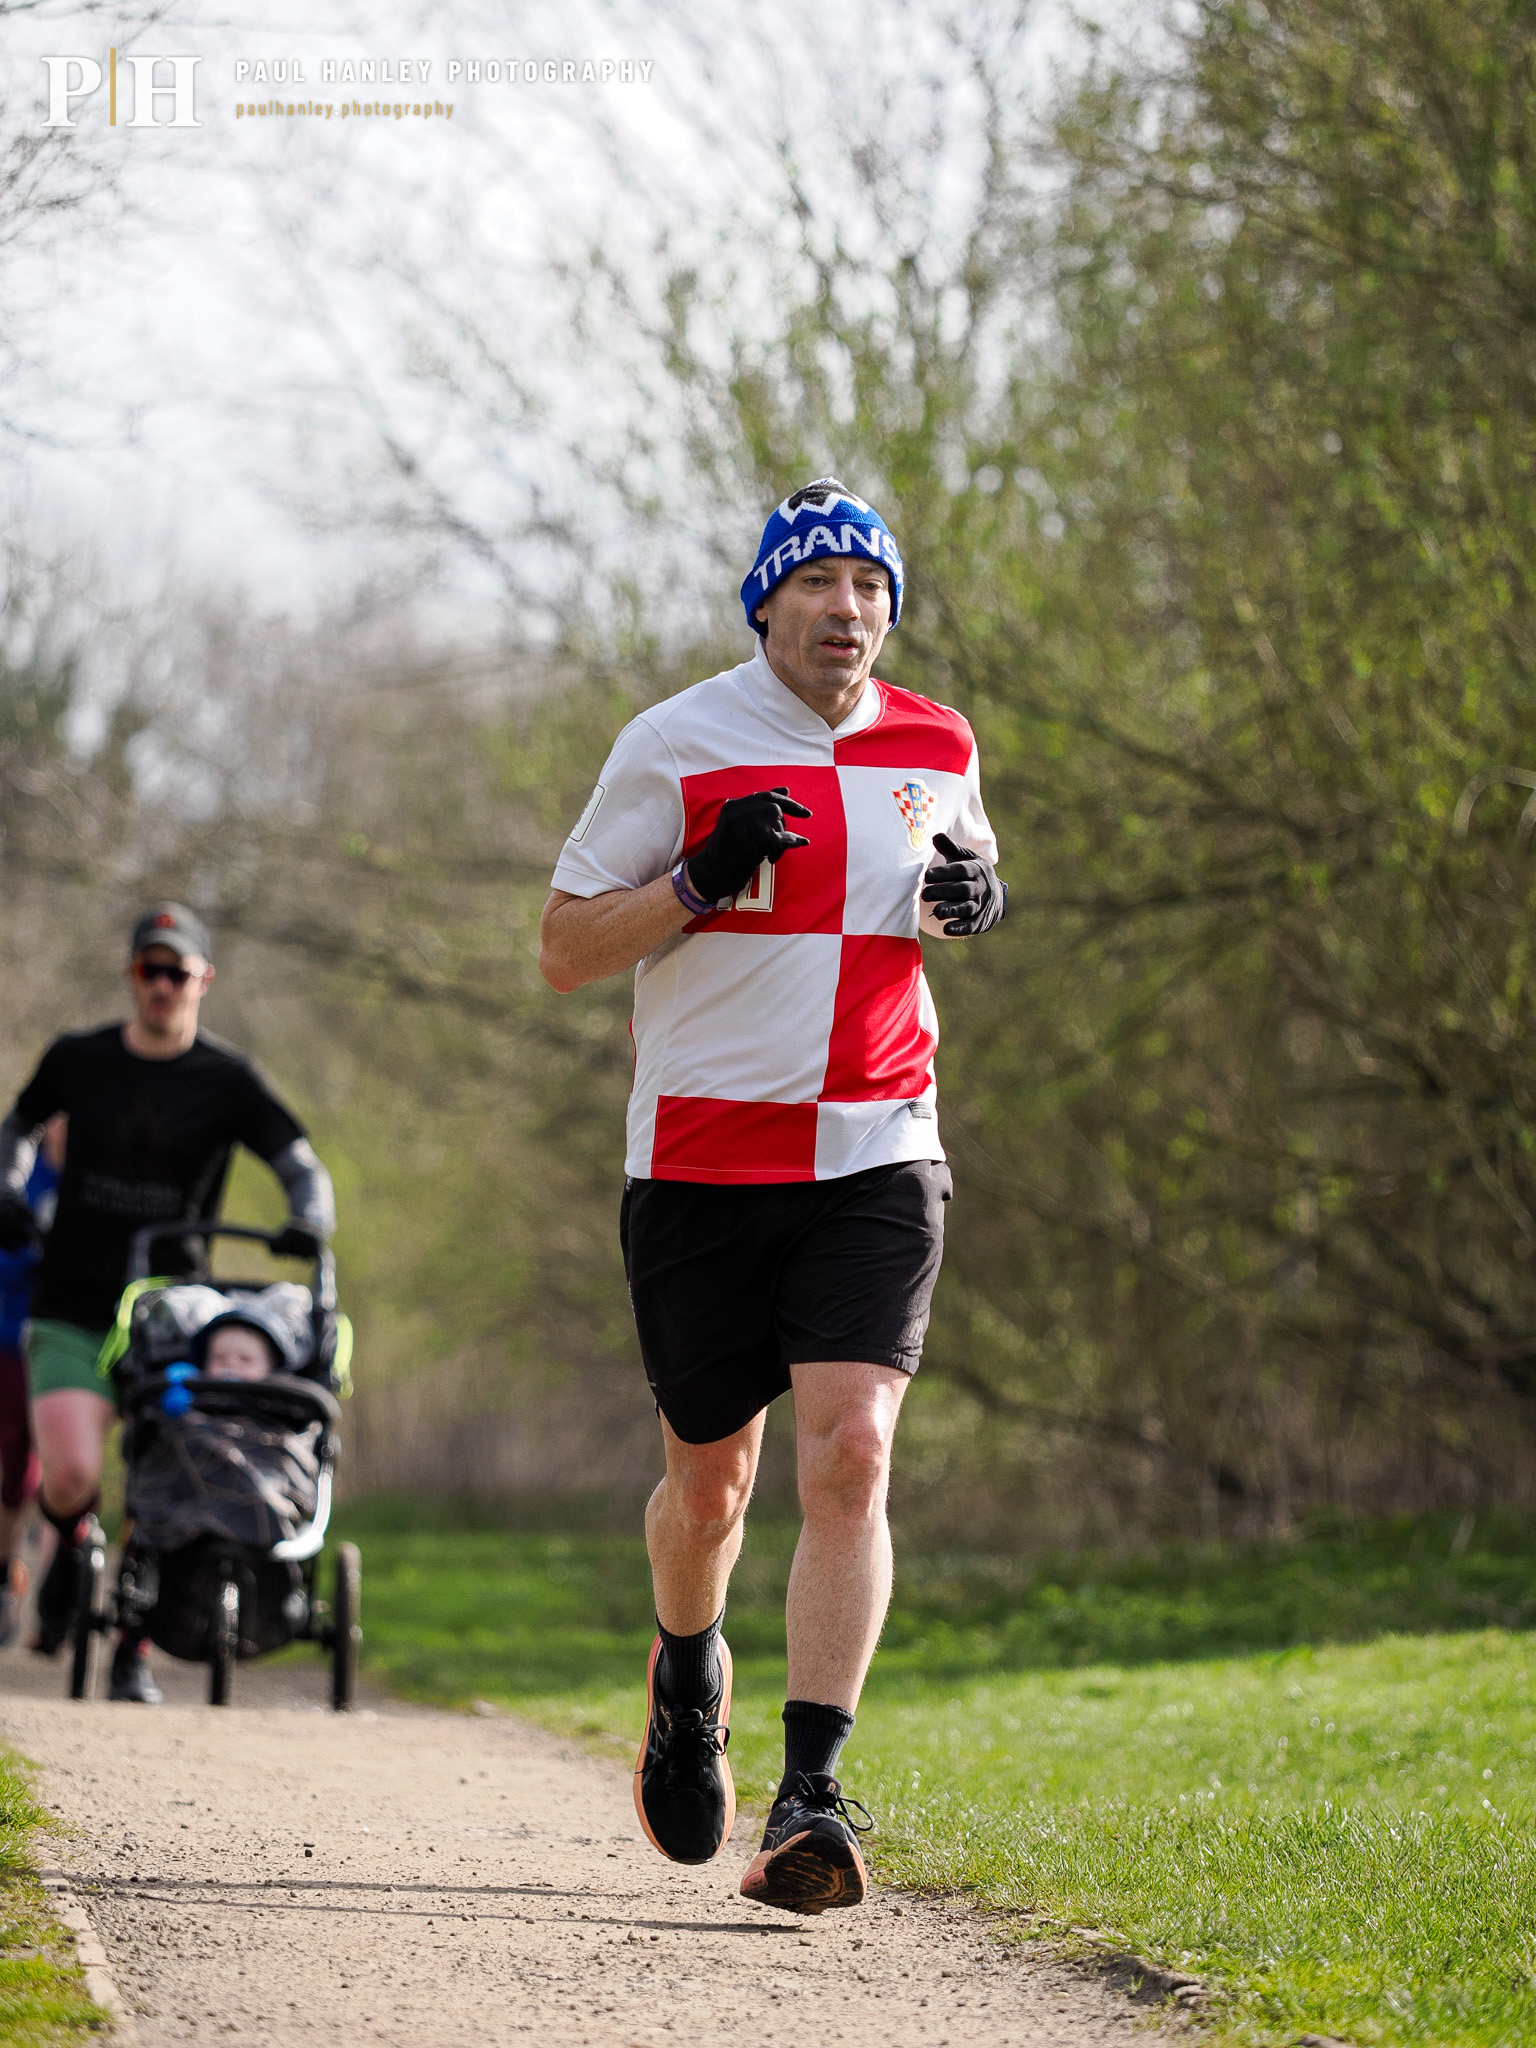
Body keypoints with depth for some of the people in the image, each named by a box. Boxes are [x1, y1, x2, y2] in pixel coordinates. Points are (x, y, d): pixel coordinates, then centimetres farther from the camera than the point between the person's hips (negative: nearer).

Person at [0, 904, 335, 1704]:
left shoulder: (226, 1080, -1)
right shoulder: (79, 1059, 4)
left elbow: (301, 1164, -5)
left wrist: (308, 1220, -26)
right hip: (72, 1308, 0)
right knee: (71, 1476, -17)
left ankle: (134, 1656, 11)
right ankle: (72, 1545, 19)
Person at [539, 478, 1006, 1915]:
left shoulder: (937, 751, 7)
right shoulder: (676, 744, -3)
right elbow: (562, 950, -1)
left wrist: (972, 903, 1)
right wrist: (701, 883, -17)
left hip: (876, 1160, 1)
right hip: (701, 1162, -1)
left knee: (848, 1456, -16)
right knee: (710, 1481, 10)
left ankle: (808, 1798, -18)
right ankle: (688, 1679, 43)